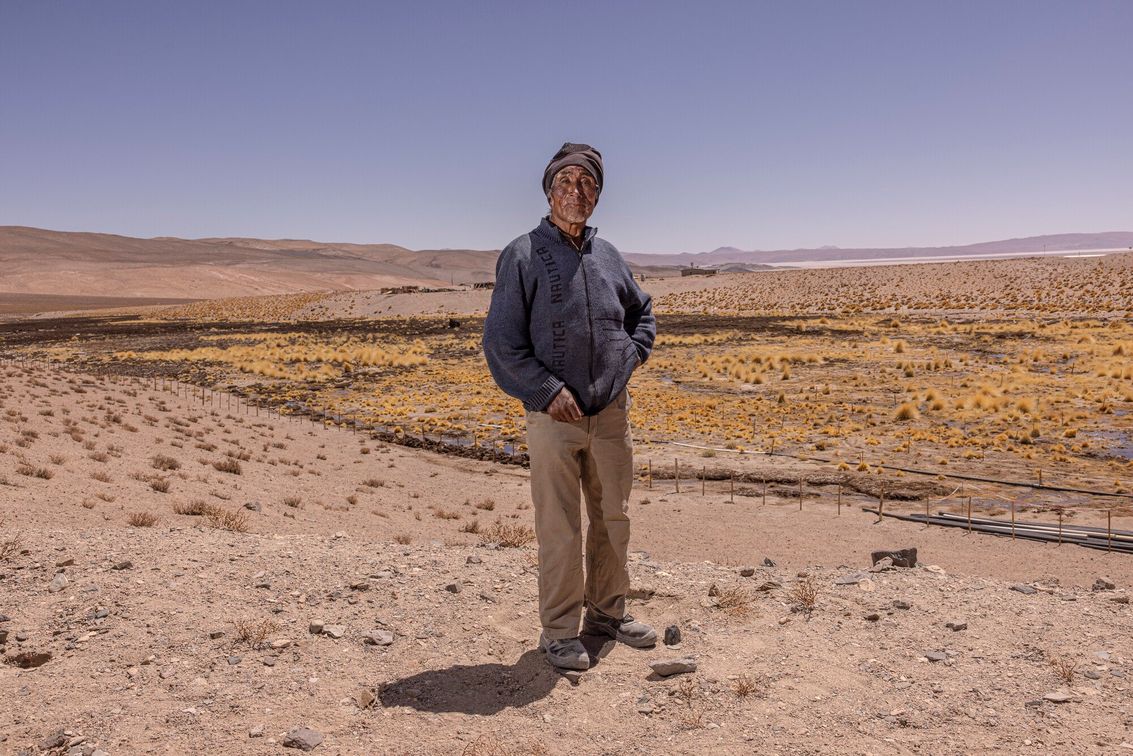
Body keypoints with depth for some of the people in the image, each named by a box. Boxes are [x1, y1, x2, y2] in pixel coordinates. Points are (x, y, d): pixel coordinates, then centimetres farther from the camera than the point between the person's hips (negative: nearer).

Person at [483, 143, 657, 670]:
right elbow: (501, 341, -9)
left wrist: (632, 356, 9)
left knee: (614, 519, 14)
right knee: (559, 530, 1)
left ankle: (608, 612, 32)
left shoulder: (608, 256, 10)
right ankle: (560, 632, 17)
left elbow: (643, 313, 26)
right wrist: (548, 390, -16)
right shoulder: (522, 256, -6)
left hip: (611, 413, 5)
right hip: (554, 416, -5)